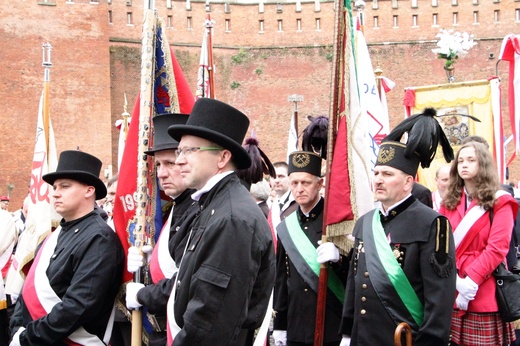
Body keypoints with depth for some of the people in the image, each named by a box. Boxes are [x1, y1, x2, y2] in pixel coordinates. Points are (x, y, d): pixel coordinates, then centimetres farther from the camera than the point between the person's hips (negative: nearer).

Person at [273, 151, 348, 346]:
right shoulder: (285, 228, 10)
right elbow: (281, 279, 14)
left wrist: (338, 259, -23)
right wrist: (279, 326, 13)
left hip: (334, 327, -4)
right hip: (296, 327, 4)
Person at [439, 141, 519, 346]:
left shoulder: (499, 203, 1)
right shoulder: (449, 202, 13)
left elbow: (497, 248, -9)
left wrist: (471, 283, -18)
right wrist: (453, 279, -12)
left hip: (484, 292, -3)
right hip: (451, 291, 4)